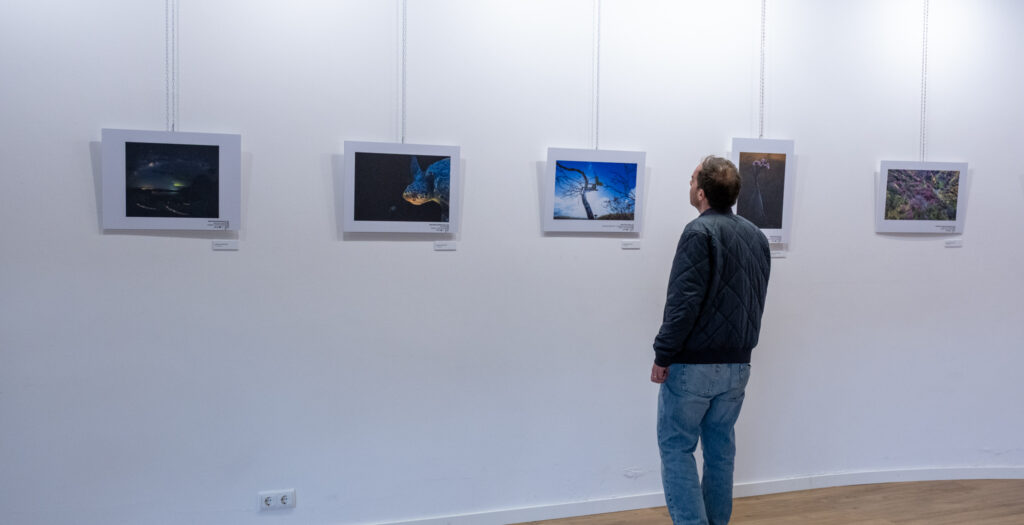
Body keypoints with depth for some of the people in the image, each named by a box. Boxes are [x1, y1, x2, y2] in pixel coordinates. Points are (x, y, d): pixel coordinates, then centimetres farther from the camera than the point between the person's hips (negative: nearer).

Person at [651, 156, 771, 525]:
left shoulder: (700, 232, -15)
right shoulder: (756, 236, 9)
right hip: (737, 364, 7)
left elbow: (684, 302, -21)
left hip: (693, 365, -7)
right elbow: (756, 301, 14)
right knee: (721, 449, 14)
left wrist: (662, 356, -14)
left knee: (676, 448, 2)